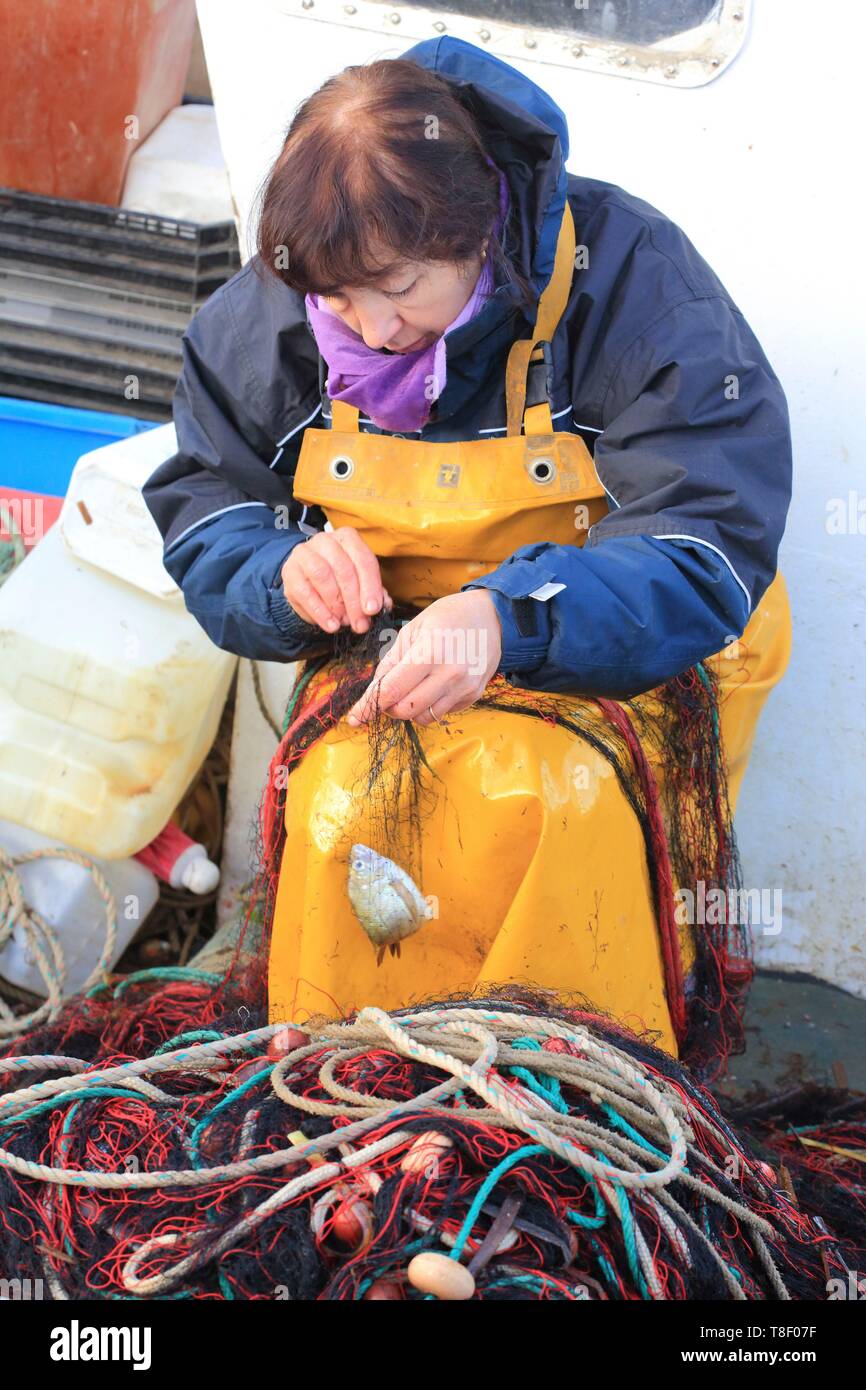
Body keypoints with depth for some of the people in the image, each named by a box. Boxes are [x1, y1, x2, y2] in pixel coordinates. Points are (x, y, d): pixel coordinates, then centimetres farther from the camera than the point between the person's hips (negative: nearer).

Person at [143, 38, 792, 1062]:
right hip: (388, 654, 3)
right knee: (341, 812, -32)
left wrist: (510, 616, -37)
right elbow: (202, 510, 10)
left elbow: (712, 547, -19)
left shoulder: (629, 276, -15)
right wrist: (281, 574, -17)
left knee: (539, 799, -37)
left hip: (615, 662, -3)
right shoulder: (269, 315, -2)